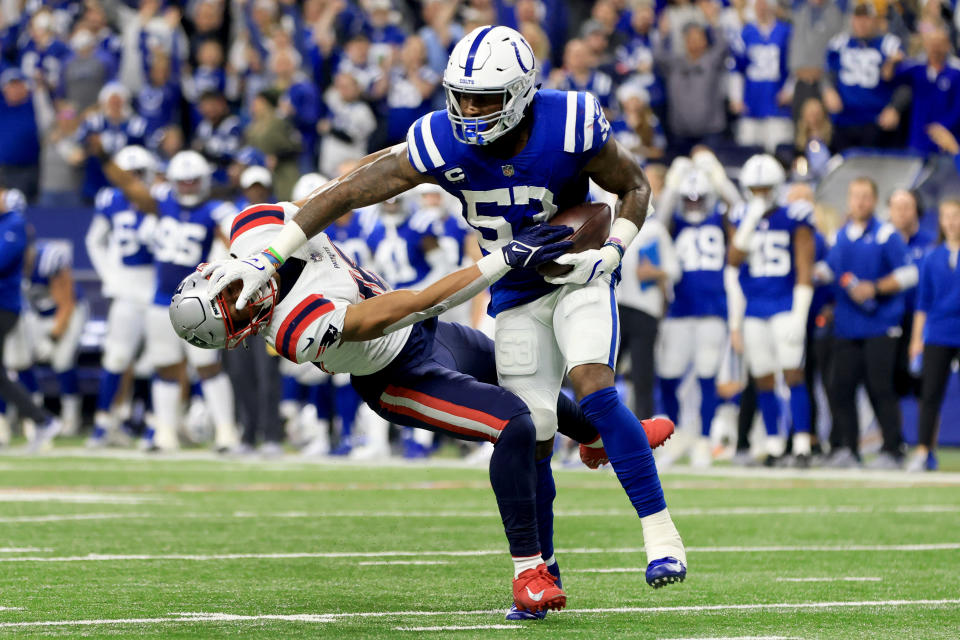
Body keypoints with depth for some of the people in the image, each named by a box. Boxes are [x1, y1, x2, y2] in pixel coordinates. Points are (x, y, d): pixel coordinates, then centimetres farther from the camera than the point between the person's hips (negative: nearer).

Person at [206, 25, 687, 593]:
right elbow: (347, 193, -15)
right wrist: (267, 257, -20)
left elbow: (635, 187, -5)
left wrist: (610, 254, -20)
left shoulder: (570, 129, -24)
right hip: (516, 293, 3)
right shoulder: (441, 143, -19)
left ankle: (660, 532, -21)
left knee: (594, 389, -27)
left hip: (578, 274, -3)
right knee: (531, 437, -4)